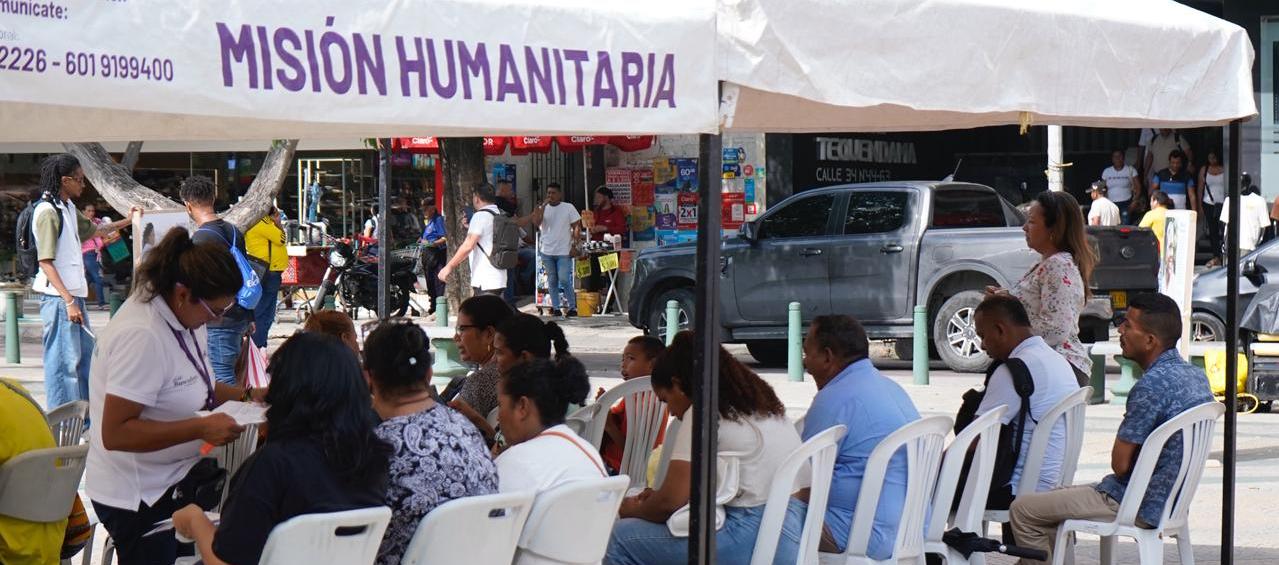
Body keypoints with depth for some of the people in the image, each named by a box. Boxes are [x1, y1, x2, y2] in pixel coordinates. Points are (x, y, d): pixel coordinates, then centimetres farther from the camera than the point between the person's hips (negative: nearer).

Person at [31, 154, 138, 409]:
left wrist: (127, 221, 34)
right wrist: (68, 302, -23)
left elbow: (92, 229, 34)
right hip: (57, 296, -10)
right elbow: (46, 262, -19)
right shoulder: (48, 211, -15)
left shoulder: (68, 208, 13)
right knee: (64, 360, -8)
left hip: (73, 293, 10)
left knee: (85, 354, 18)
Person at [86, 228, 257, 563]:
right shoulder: (142, 336, -26)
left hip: (178, 477, 8)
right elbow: (114, 433, -27)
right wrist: (202, 428, -29)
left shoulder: (183, 313, 0)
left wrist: (245, 396, 2)